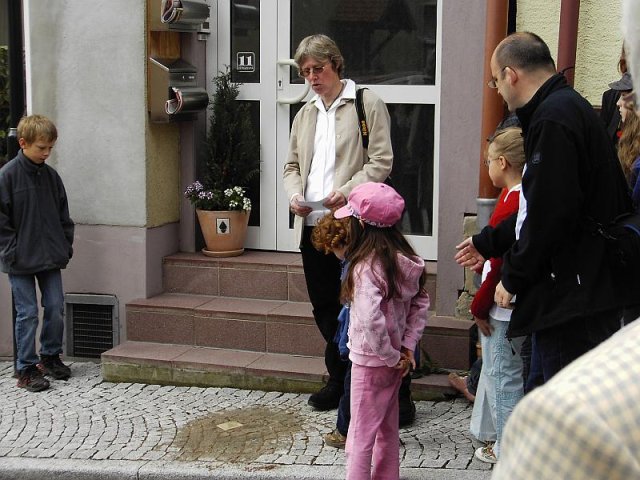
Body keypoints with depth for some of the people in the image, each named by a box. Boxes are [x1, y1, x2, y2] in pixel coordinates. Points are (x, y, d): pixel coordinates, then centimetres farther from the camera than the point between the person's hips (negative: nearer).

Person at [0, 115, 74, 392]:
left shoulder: (51, 176, 6)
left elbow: (63, 215, 14)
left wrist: (66, 246, 7)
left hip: (51, 257, 5)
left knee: (56, 308, 8)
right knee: (28, 313, -1)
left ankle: (50, 357, 26)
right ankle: (26, 370, 9)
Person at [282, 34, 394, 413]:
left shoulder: (367, 103, -1)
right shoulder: (305, 115, 18)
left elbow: (382, 162, -7)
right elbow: (293, 165, 23)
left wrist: (346, 191, -19)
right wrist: (295, 194, 2)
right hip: (312, 224, 6)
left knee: (349, 305, -4)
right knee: (323, 306, 10)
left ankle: (342, 378, 9)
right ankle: (341, 378, 23)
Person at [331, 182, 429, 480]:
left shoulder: (367, 268, -25)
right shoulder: (404, 259, 0)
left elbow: (371, 321, -33)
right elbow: (421, 304, 5)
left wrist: (390, 356, -20)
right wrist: (407, 347, 2)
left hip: (371, 361, -8)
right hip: (395, 360, 8)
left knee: (361, 435, 4)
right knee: (387, 429, 22)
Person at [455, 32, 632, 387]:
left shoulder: (553, 119, -17)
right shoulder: (567, 107, 17)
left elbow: (550, 214, -23)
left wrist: (513, 277, -11)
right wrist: (487, 243, 29)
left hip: (573, 300, -11)